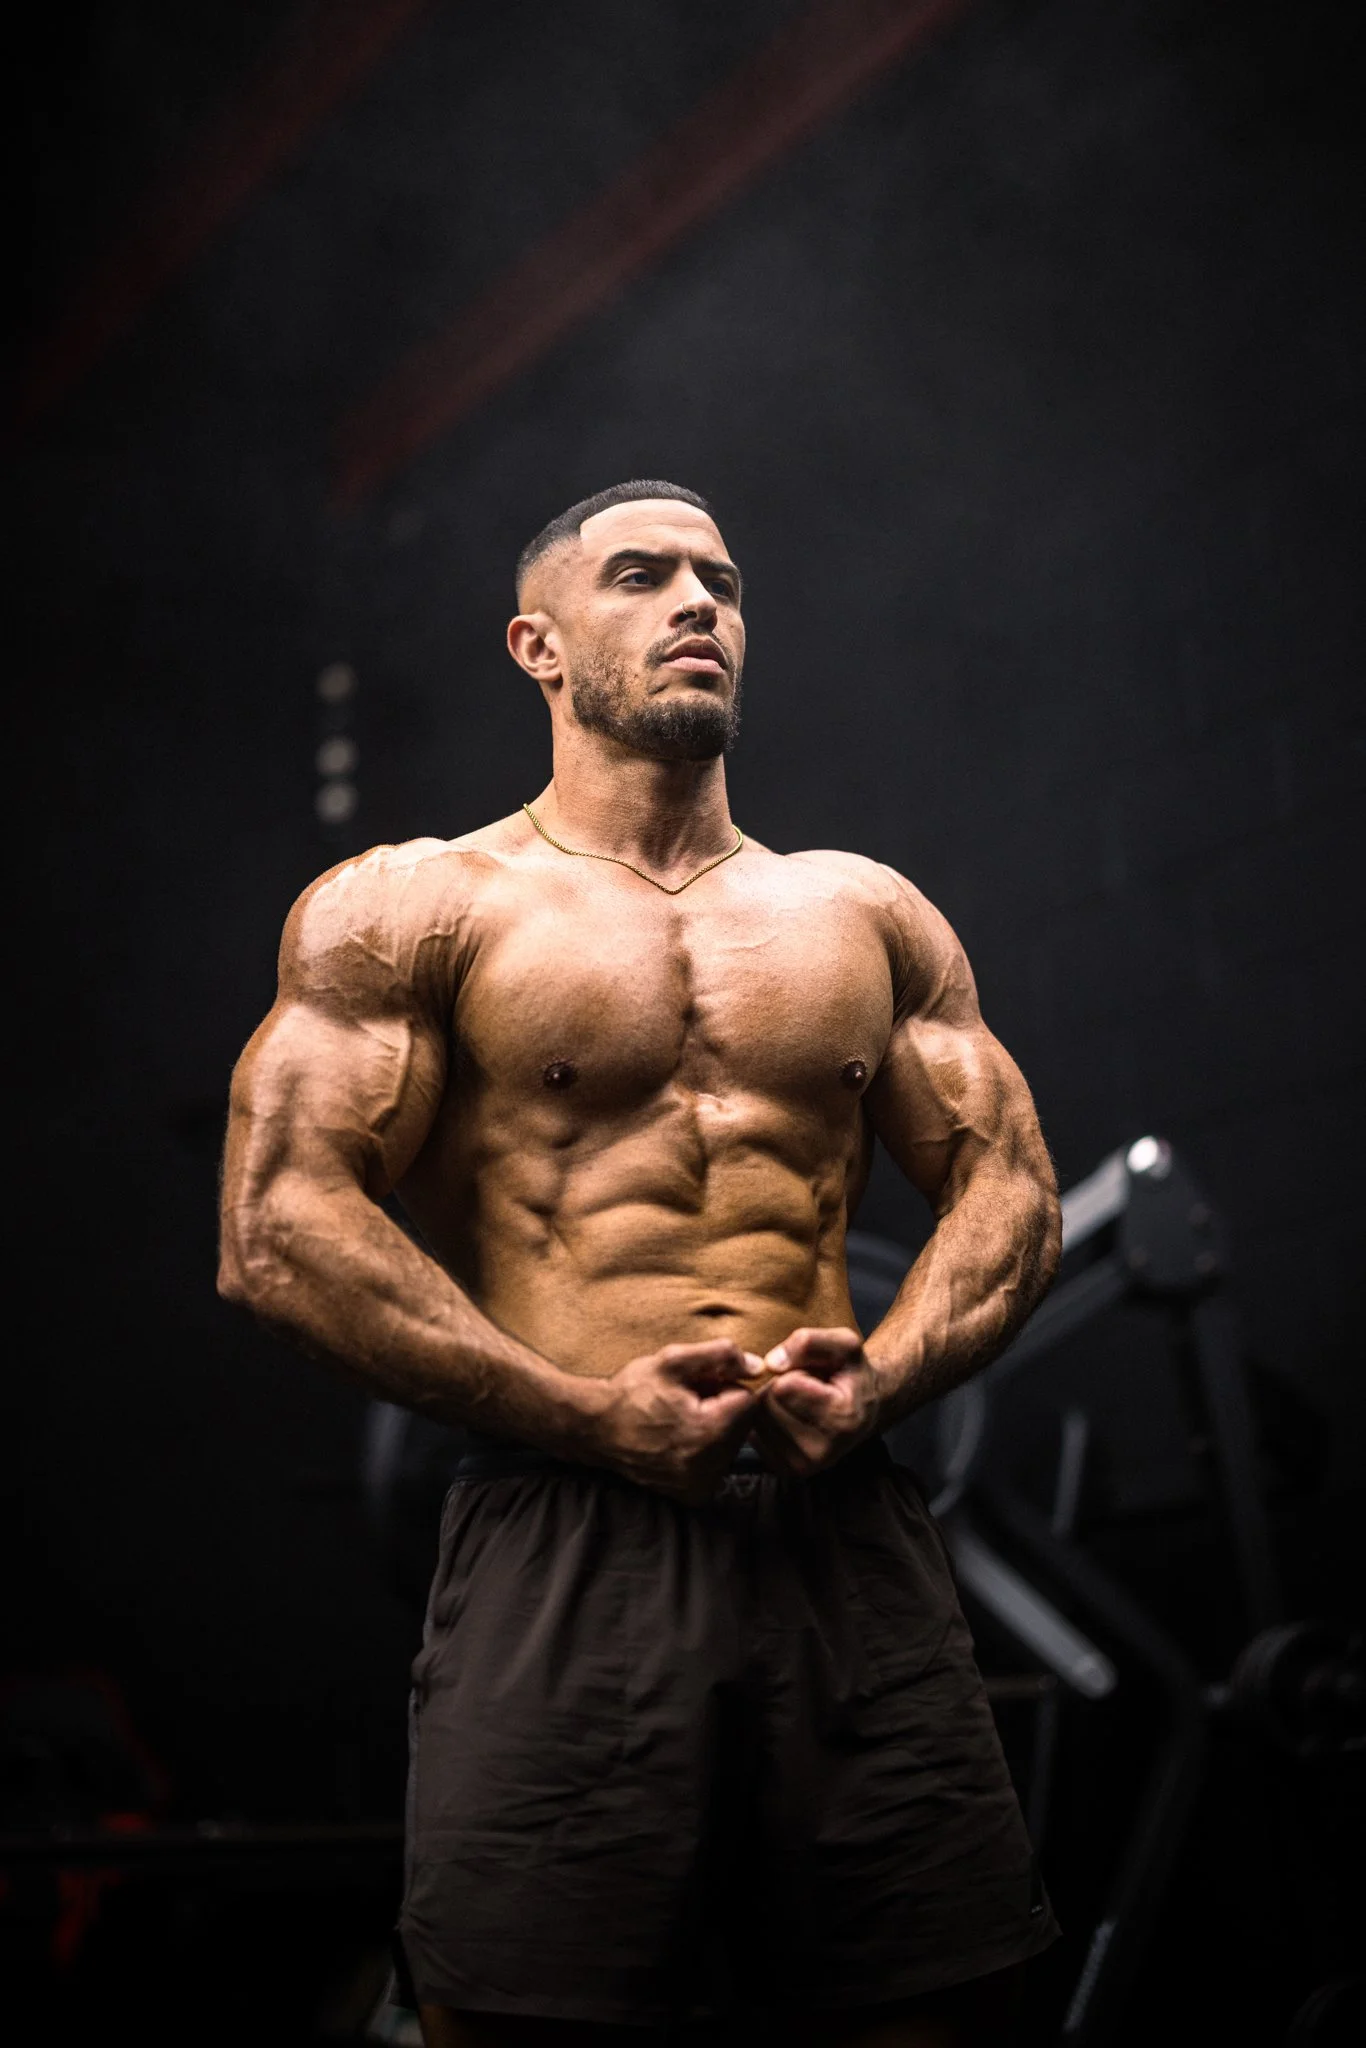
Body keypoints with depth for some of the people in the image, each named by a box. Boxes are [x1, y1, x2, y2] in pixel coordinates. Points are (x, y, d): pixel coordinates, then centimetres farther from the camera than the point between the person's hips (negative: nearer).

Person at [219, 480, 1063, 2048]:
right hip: (564, 1543, -3)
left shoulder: (867, 912, 19)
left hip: (849, 1535, 4)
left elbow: (1009, 1189, 16)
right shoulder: (412, 909, 6)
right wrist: (593, 1415, -11)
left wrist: (879, 1379, -6)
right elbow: (277, 1230, -4)